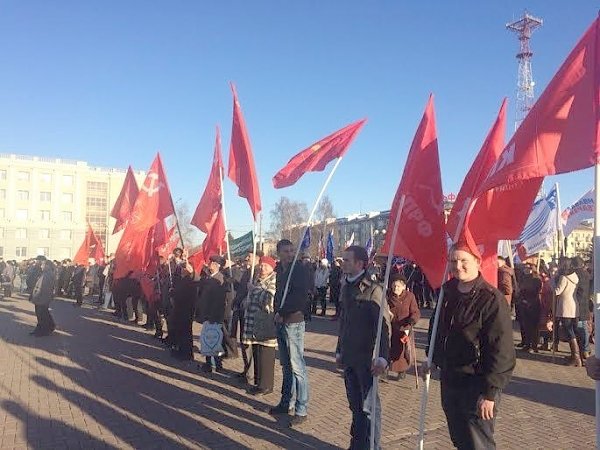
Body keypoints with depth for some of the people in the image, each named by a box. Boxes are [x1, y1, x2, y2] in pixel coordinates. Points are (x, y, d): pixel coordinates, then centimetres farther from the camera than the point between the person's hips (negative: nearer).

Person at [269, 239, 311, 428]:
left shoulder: (301, 270, -10)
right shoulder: (280, 270, 13)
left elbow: (300, 297, -17)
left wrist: (281, 312, -10)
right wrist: (277, 312, 3)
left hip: (294, 322, -8)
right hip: (281, 322, 8)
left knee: (297, 367, -5)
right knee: (286, 365, 16)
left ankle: (301, 410, 2)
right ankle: (286, 402, 27)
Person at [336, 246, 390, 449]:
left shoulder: (373, 289, -13)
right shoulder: (346, 287, 9)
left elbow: (383, 325, -17)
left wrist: (383, 357, -24)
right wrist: (340, 351, 16)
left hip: (366, 358, -7)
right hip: (349, 357, 7)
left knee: (370, 405, 5)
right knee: (355, 405, 18)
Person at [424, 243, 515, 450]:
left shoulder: (492, 299, -17)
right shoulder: (447, 292, 4)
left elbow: (501, 350, -20)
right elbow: (436, 328, 19)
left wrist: (490, 392, -21)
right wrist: (432, 358, 15)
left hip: (476, 384, -7)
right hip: (448, 379, 7)